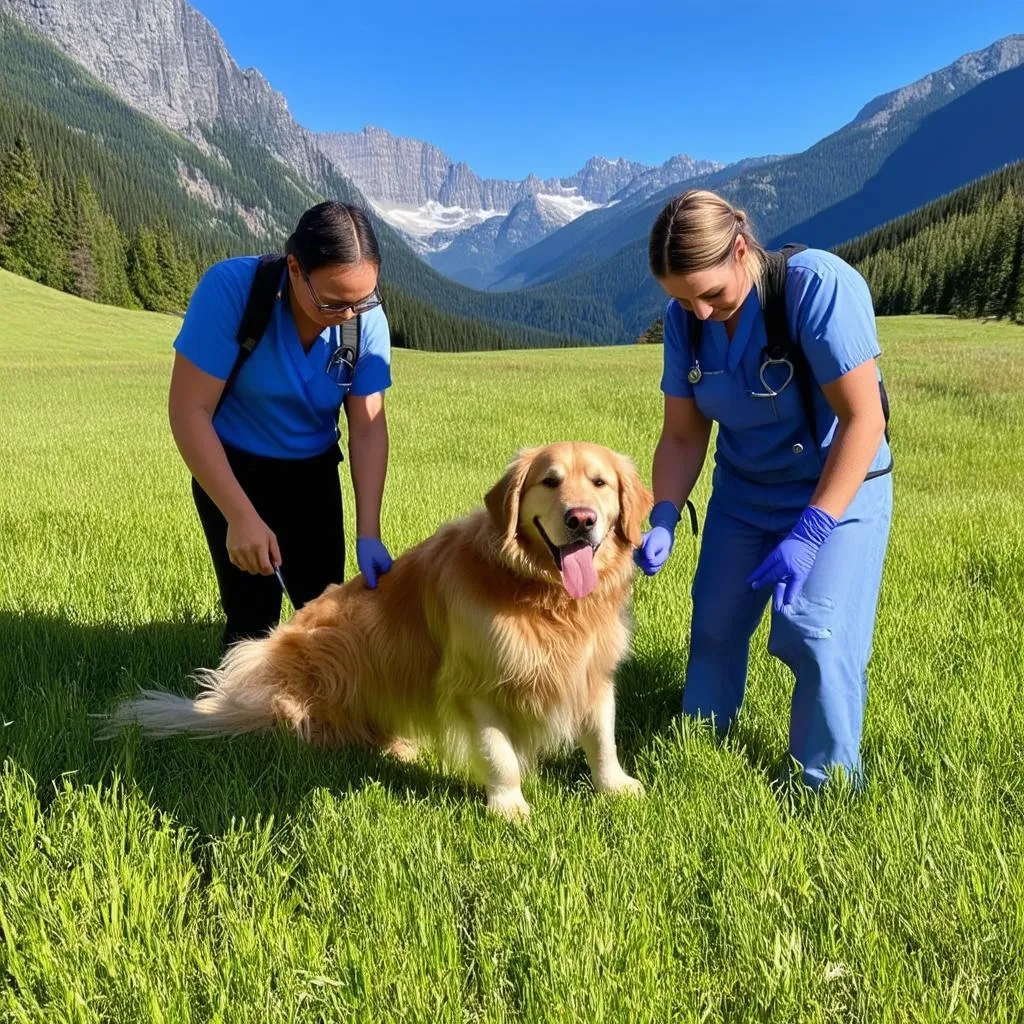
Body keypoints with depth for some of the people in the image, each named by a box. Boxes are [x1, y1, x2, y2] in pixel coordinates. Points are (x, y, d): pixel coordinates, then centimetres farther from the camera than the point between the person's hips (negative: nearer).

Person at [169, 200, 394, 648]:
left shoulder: (367, 320, -18)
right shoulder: (230, 288, -28)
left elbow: (368, 427, -13)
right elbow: (189, 411, -26)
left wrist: (368, 533, -21)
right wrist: (241, 516, -31)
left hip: (314, 472, 3)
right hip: (232, 469, -3)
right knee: (253, 618, -5)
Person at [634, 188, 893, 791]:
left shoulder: (819, 284, -27)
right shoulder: (685, 320, -11)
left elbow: (863, 416, -28)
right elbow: (682, 437, -6)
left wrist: (810, 531, -32)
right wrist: (664, 521, -22)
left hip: (839, 489, -5)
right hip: (742, 493, 5)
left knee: (815, 634, -16)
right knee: (715, 630, 11)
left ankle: (828, 787, 7)